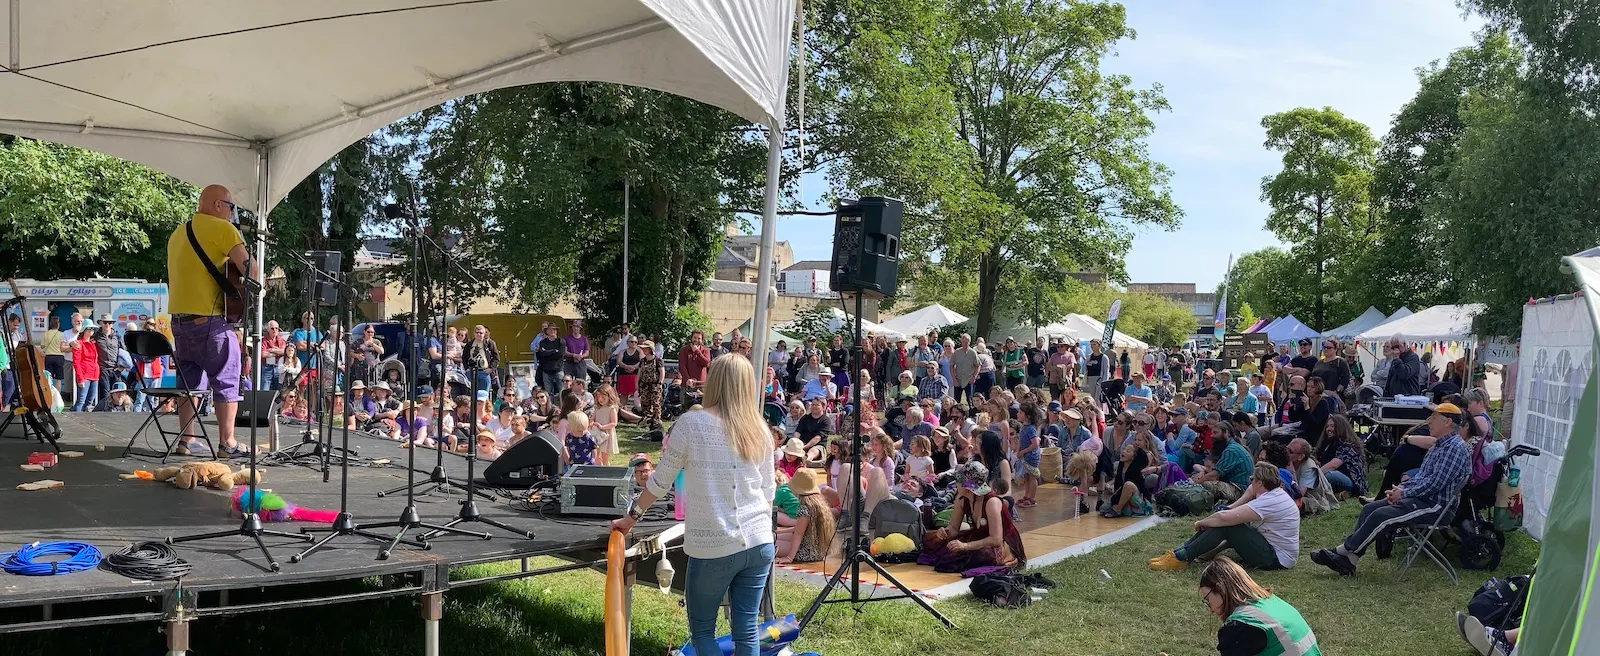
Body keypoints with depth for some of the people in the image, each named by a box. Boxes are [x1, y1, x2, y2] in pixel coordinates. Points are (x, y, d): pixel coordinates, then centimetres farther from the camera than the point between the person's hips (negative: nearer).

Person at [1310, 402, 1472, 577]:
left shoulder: (1456, 447, -15)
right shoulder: (1439, 444, 19)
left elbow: (1436, 482, -22)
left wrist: (1404, 493, -14)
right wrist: (1400, 488, 4)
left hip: (1436, 505, -10)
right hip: (1419, 497, 10)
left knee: (1381, 515, -22)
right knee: (1369, 508, -1)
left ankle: (1343, 551, -14)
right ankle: (1348, 561, -8)